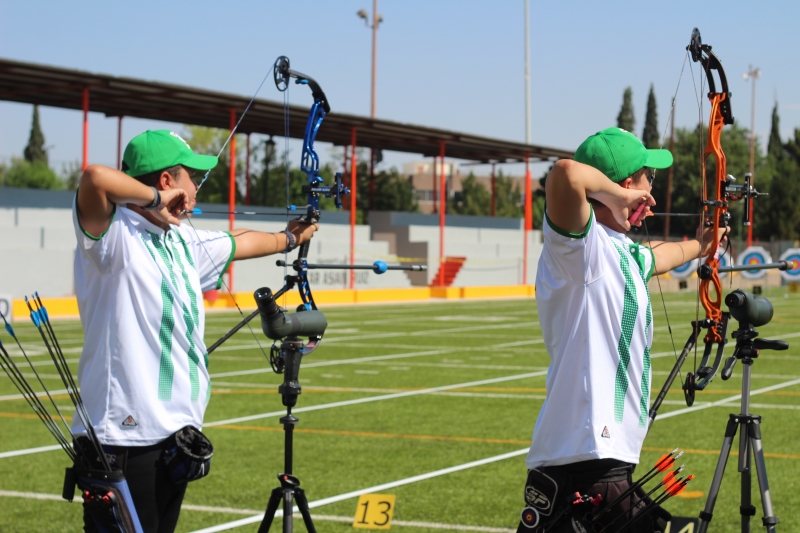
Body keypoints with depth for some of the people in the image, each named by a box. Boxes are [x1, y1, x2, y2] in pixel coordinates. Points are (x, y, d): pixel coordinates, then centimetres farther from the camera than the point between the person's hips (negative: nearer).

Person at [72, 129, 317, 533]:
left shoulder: (182, 240, 16)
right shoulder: (115, 234, -12)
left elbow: (239, 242, 36)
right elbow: (95, 178, -33)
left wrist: (288, 238, 52)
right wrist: (154, 200, -17)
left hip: (174, 434, 9)